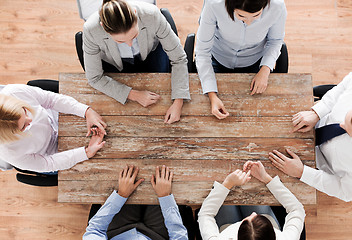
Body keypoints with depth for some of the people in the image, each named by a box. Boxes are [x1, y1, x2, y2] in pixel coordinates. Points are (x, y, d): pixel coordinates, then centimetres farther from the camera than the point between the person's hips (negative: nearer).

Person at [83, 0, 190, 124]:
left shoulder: (152, 15, -37)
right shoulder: (91, 29, -36)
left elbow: (178, 58, -25)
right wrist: (134, 95, -30)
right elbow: (94, 78, -22)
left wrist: (178, 102, -33)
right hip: (115, 63, 0)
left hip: (150, 52, 1)